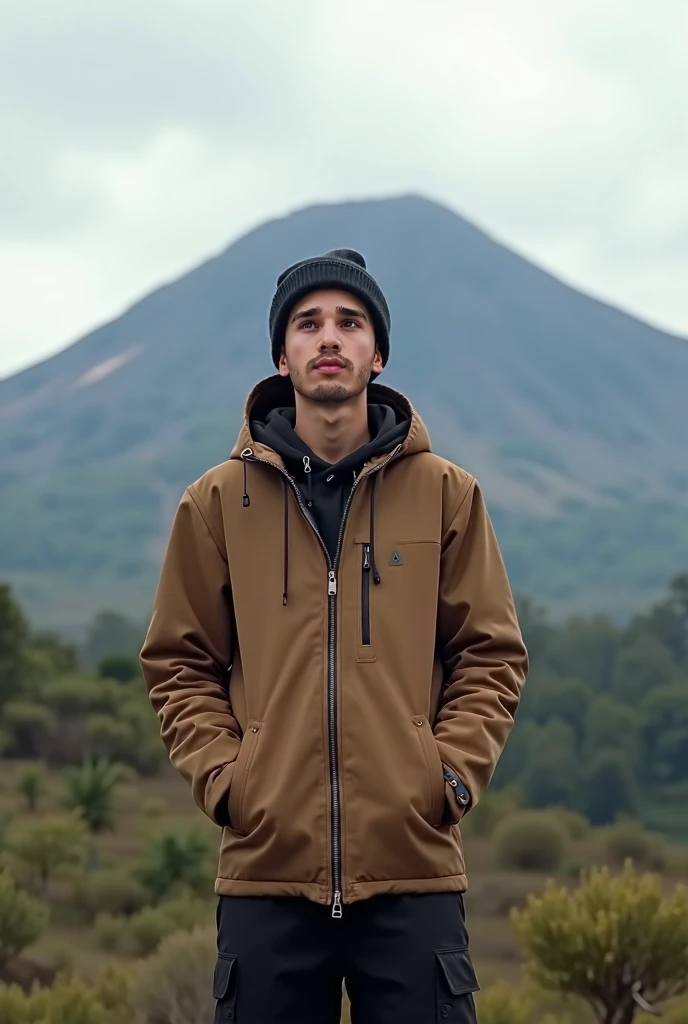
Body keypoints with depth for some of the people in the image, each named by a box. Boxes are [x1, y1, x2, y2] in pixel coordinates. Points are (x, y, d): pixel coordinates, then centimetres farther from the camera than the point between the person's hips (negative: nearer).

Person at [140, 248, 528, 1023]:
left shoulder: (446, 494, 6)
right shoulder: (218, 501, 6)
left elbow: (491, 654, 8)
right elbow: (179, 663, 10)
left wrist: (455, 772, -4)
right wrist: (220, 776, -3)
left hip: (414, 870, 0)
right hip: (266, 872, 0)